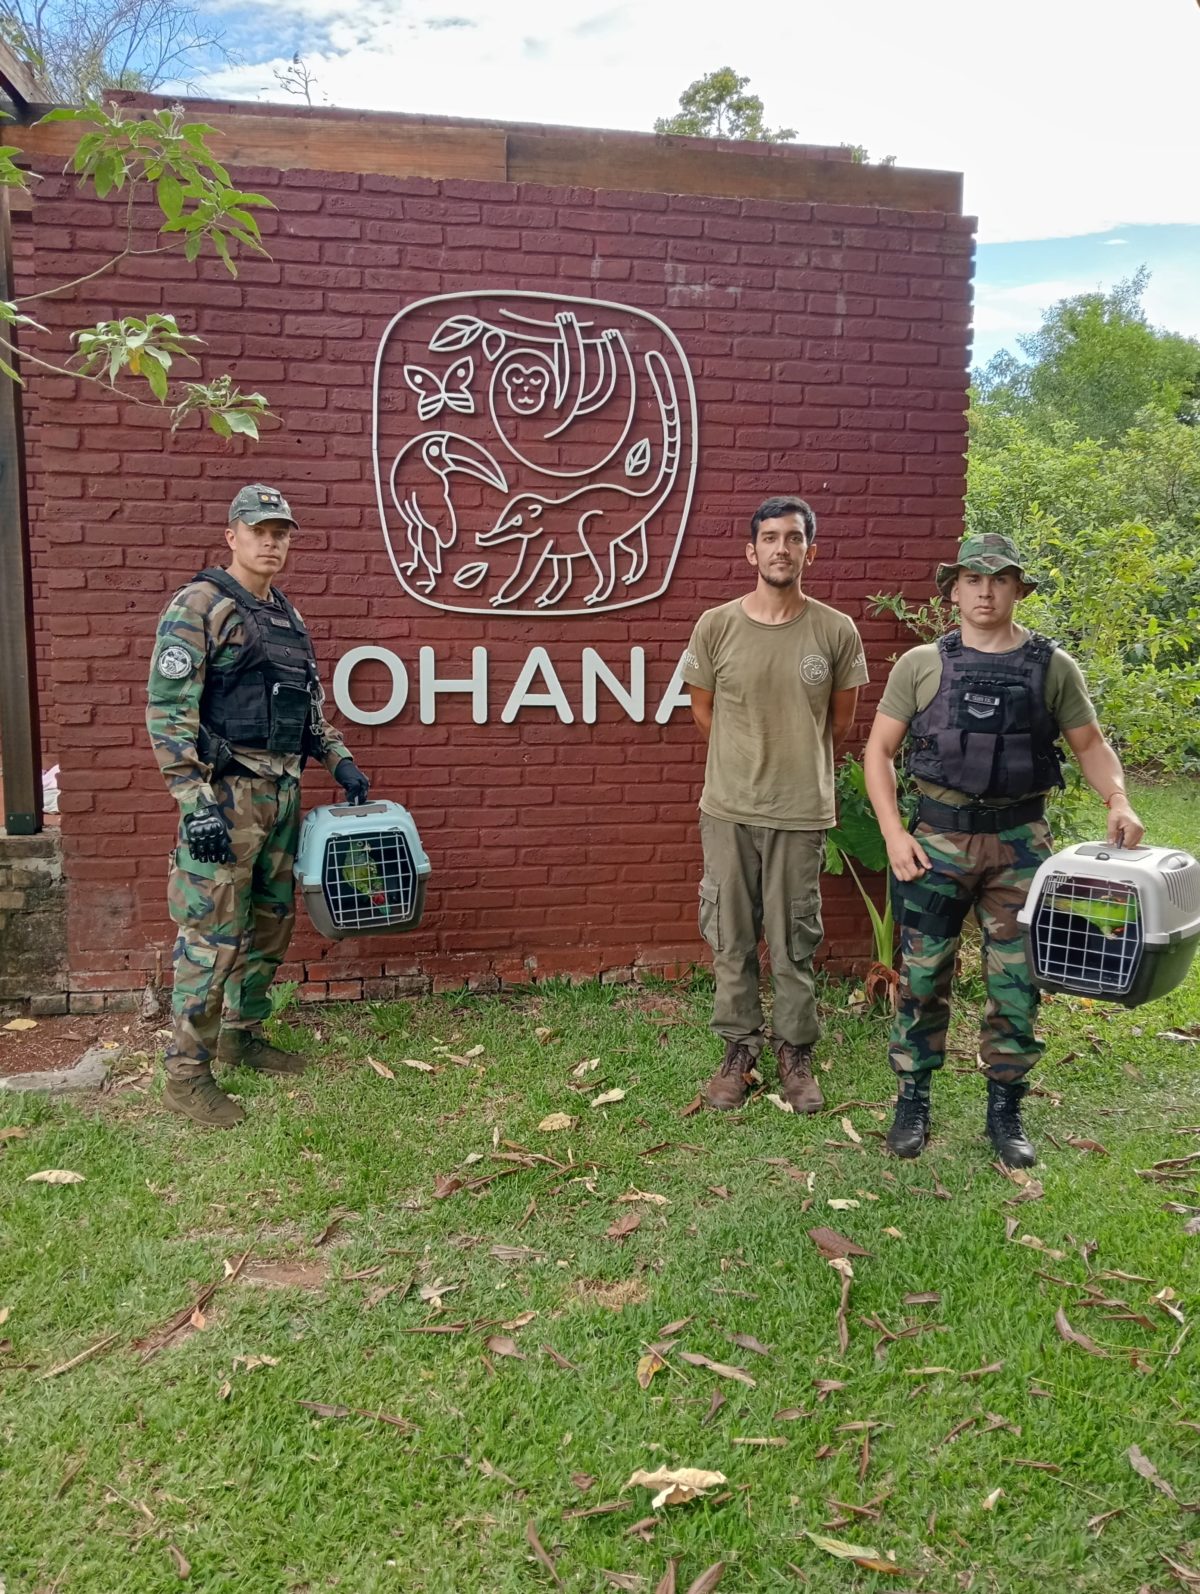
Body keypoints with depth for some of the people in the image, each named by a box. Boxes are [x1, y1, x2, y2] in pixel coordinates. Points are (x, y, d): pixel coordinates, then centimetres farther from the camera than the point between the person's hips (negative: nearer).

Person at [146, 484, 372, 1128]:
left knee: (271, 924, 15)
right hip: (224, 792, -8)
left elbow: (310, 705, 25)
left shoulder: (287, 617, 16)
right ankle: (186, 1072, 6)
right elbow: (166, 707, -14)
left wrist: (339, 759, 12)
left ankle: (240, 1033, 31)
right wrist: (195, 801, -20)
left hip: (283, 792, 8)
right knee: (212, 935, -6)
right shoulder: (199, 605, -8)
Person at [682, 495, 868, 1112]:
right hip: (728, 809, 1)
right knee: (731, 939, 9)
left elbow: (840, 720, 10)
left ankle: (795, 1054, 25)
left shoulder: (837, 632, -4)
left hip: (801, 812, 0)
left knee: (795, 943, 9)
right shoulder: (715, 626, -4)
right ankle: (738, 1050, 25)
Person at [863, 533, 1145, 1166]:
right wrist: (893, 833, -7)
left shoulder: (1054, 667, 4)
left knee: (1016, 981, 8)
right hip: (937, 839, -1)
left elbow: (1090, 744, 8)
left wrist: (1118, 800, -11)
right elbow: (880, 750, 3)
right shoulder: (920, 664, 2)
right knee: (922, 975, 5)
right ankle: (912, 1101, 22)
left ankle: (1005, 1110, 24)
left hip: (1021, 842, 1)